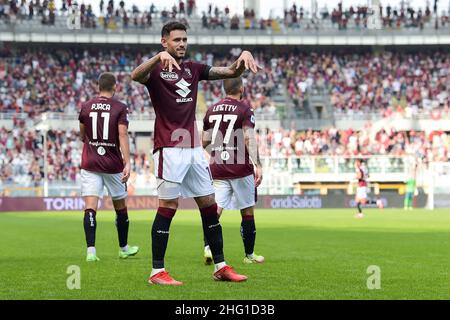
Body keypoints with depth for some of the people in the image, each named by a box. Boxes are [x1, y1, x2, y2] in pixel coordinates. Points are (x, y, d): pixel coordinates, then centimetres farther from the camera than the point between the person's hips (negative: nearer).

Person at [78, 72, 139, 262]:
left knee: (90, 207, -5)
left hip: (90, 164, 1)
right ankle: (124, 248, 28)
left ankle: (91, 251, -19)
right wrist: (127, 163, -18)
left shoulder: (86, 107, 4)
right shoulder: (120, 108, -5)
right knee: (120, 207, 15)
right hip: (113, 164, -1)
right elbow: (123, 135, -14)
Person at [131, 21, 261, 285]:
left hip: (194, 148, 7)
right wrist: (160, 56, -43)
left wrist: (244, 57, -11)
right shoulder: (157, 69, -4)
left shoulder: (194, 69, 14)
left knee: (209, 206, 8)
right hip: (169, 149, -7)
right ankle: (157, 271, -1)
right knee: (168, 207, -7)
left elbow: (231, 72, 10)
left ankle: (221, 266, 15)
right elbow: (136, 76, -27)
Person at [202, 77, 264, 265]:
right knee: (248, 211, 9)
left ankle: (208, 246, -23)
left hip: (217, 170, 4)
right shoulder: (244, 109, -6)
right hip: (240, 169, -4)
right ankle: (249, 255, 16)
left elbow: (205, 142, 13)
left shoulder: (211, 110, 9)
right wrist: (258, 165, -21)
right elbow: (249, 138, -17)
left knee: (215, 209, -1)